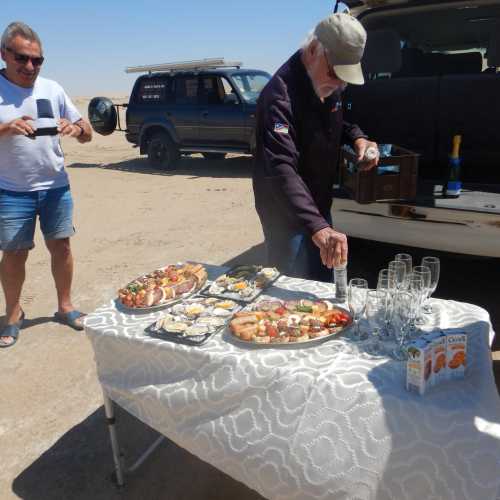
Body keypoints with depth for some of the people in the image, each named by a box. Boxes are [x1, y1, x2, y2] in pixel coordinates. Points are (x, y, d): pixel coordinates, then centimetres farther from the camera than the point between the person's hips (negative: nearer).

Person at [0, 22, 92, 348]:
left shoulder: (52, 89, 4)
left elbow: (87, 135, 6)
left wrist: (76, 129, -17)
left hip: (56, 187, 3)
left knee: (61, 246, 9)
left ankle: (65, 306, 26)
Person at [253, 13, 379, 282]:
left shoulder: (330, 85, -1)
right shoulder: (281, 94, -28)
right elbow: (281, 169, -40)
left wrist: (356, 138, -4)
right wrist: (317, 227, -52)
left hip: (319, 207, 8)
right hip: (286, 215, -8)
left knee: (324, 284, 22)